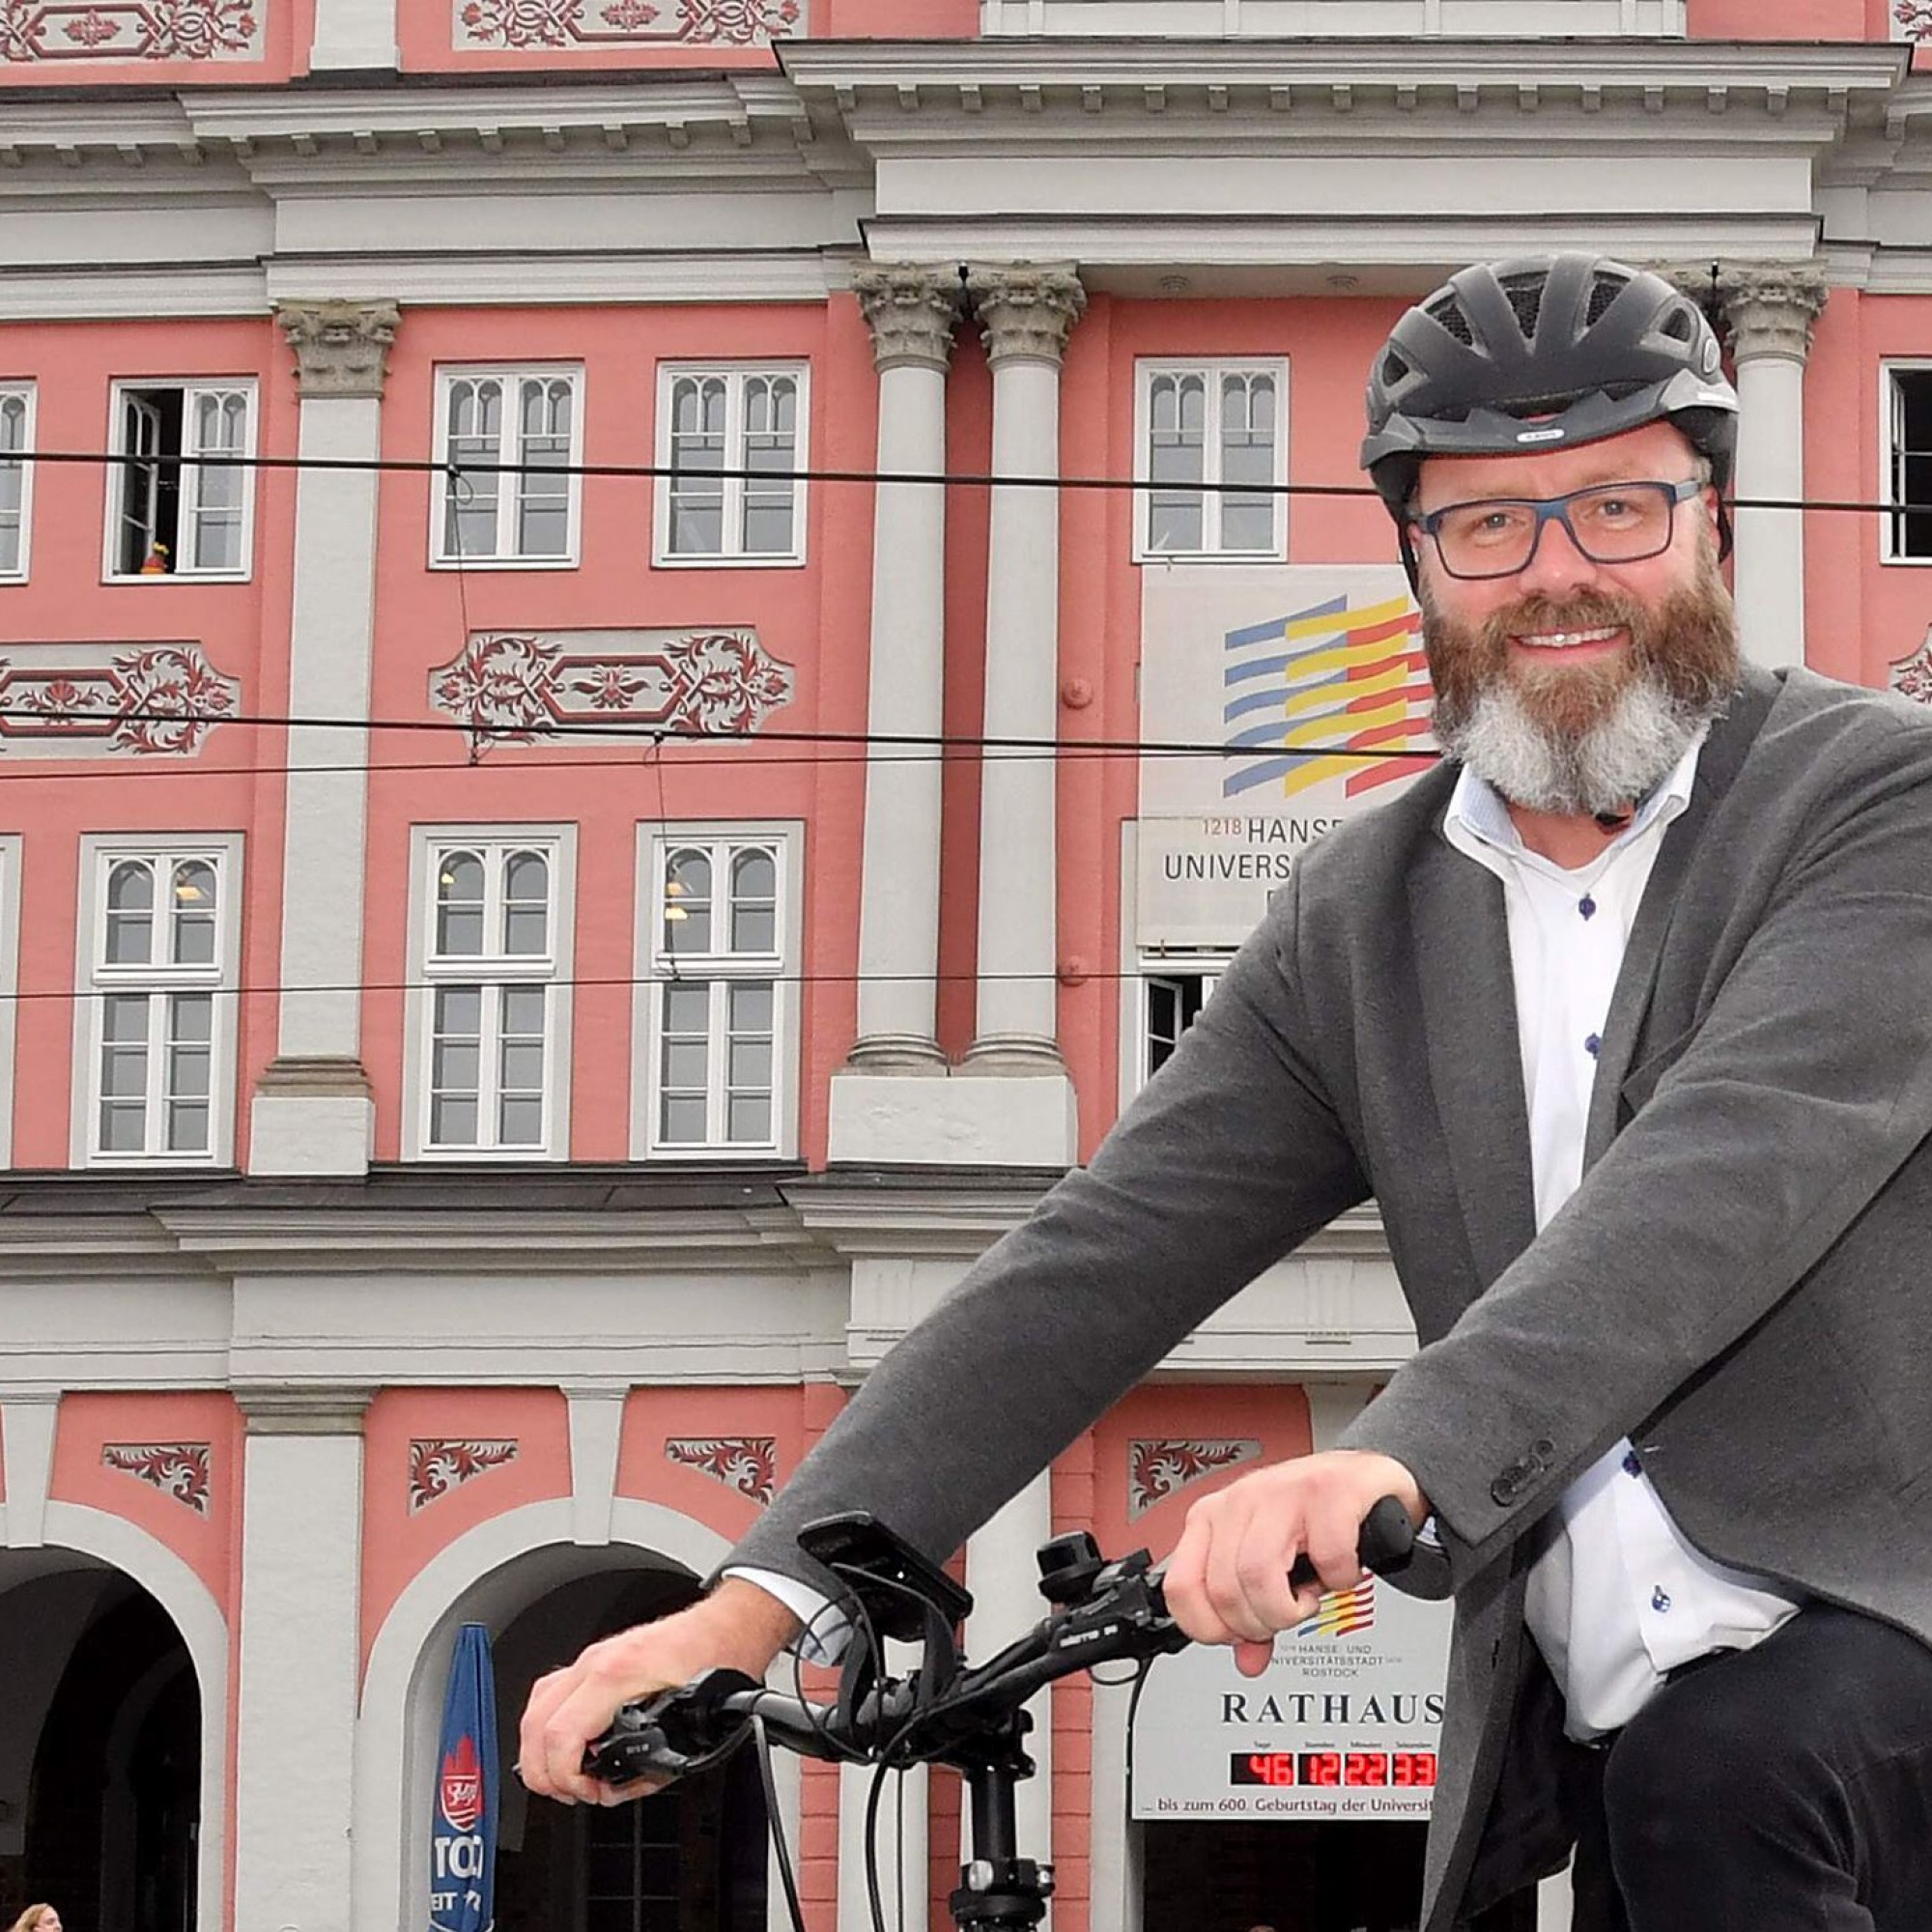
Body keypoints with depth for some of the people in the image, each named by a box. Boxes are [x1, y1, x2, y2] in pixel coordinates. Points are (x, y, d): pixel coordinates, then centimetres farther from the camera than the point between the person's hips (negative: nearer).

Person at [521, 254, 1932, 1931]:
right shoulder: (1362, 916, 9)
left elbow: (1738, 1163, -24)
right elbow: (1097, 1268, 2)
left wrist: (1398, 1460, -38)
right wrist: (758, 1600, -10)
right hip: (1597, 1736, 5)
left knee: (1710, 1769, -33)